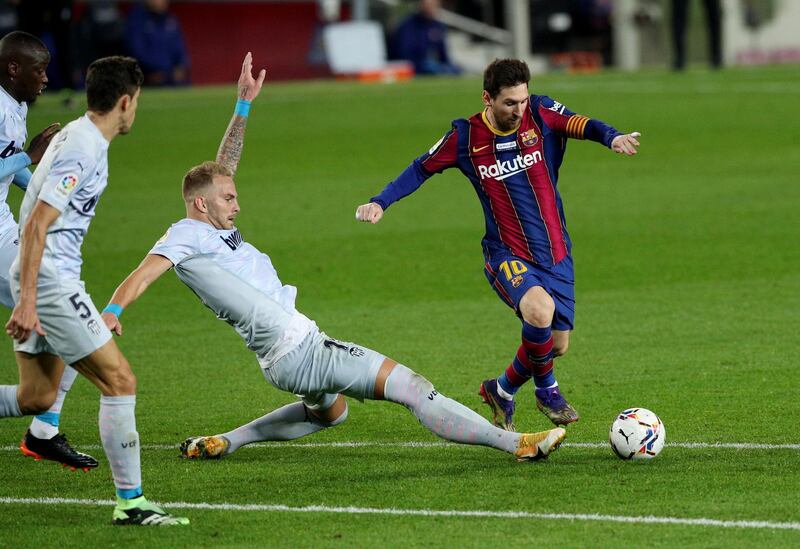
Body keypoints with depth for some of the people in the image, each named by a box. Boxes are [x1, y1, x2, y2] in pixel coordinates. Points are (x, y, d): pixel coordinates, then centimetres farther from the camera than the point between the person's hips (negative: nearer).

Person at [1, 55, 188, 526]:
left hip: (50, 278, 10)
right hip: (50, 280, -10)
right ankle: (130, 501, -6)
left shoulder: (78, 135, 14)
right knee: (119, 381, -8)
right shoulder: (84, 148, -17)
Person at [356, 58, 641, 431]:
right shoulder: (465, 137, -5)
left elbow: (581, 125, -18)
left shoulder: (541, 115, -4)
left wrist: (612, 137, -39)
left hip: (556, 253, 3)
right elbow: (422, 168, 8)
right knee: (539, 310, -32)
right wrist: (380, 202, -3)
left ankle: (503, 391, 37)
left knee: (557, 345, 6)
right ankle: (547, 391, -3)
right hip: (507, 256, -3)